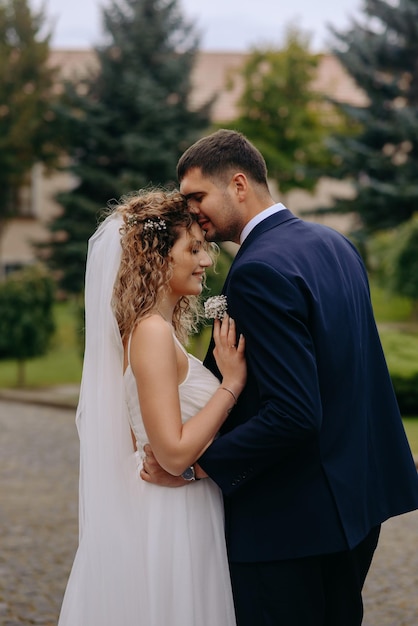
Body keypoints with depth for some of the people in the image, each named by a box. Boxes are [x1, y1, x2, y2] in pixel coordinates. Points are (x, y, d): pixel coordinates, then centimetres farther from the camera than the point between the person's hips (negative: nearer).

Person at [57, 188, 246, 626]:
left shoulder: (159, 329, 9)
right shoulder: (153, 332, -19)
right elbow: (175, 453, -24)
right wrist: (232, 383, -18)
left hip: (186, 519, 9)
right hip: (169, 521, -9)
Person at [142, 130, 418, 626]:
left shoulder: (259, 270, -21)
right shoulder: (334, 243, 8)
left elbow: (294, 414, -27)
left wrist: (197, 464, -19)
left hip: (289, 521, -9)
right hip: (358, 495, 9)